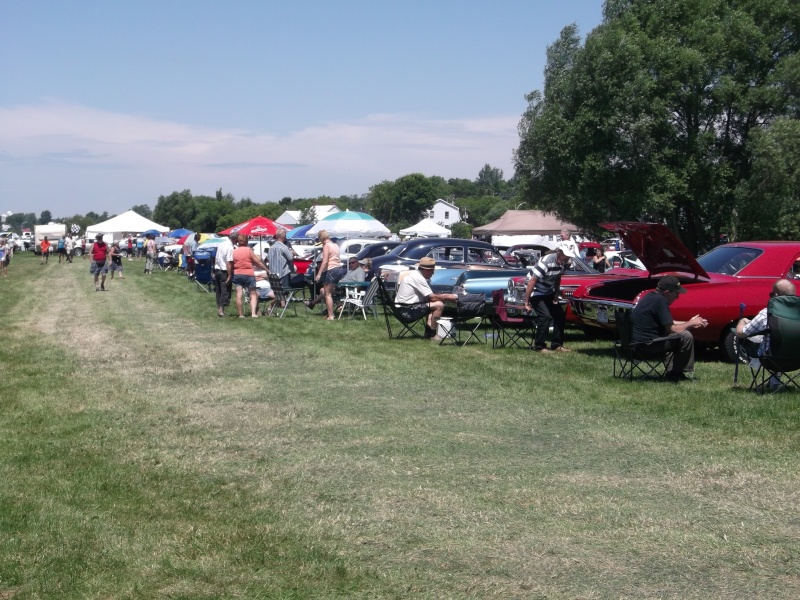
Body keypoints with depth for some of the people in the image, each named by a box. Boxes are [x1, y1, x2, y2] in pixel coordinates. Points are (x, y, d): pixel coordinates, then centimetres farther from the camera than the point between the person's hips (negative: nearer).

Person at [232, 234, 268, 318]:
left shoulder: (234, 251, 5)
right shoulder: (249, 250, -4)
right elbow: (258, 262, -3)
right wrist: (267, 269, 5)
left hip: (237, 274, 3)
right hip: (248, 274, -2)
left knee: (239, 295, 3)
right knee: (253, 294, 4)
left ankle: (240, 314, 3)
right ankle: (253, 313, -11)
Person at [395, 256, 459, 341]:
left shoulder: (414, 275, 17)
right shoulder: (418, 278, -15)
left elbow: (430, 296, 19)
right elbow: (433, 297, -16)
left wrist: (447, 296, 9)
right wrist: (448, 297, -3)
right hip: (407, 310, -11)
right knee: (439, 305, -16)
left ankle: (428, 332, 7)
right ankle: (432, 334, -9)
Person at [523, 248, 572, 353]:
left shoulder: (565, 263, -9)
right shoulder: (546, 262, -31)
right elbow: (531, 282, -28)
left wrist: (556, 296, 6)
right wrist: (527, 303, -25)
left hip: (549, 292, 8)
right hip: (536, 292, -8)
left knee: (560, 315, 3)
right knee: (545, 316, -20)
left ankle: (557, 345, 14)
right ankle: (539, 346, -9)